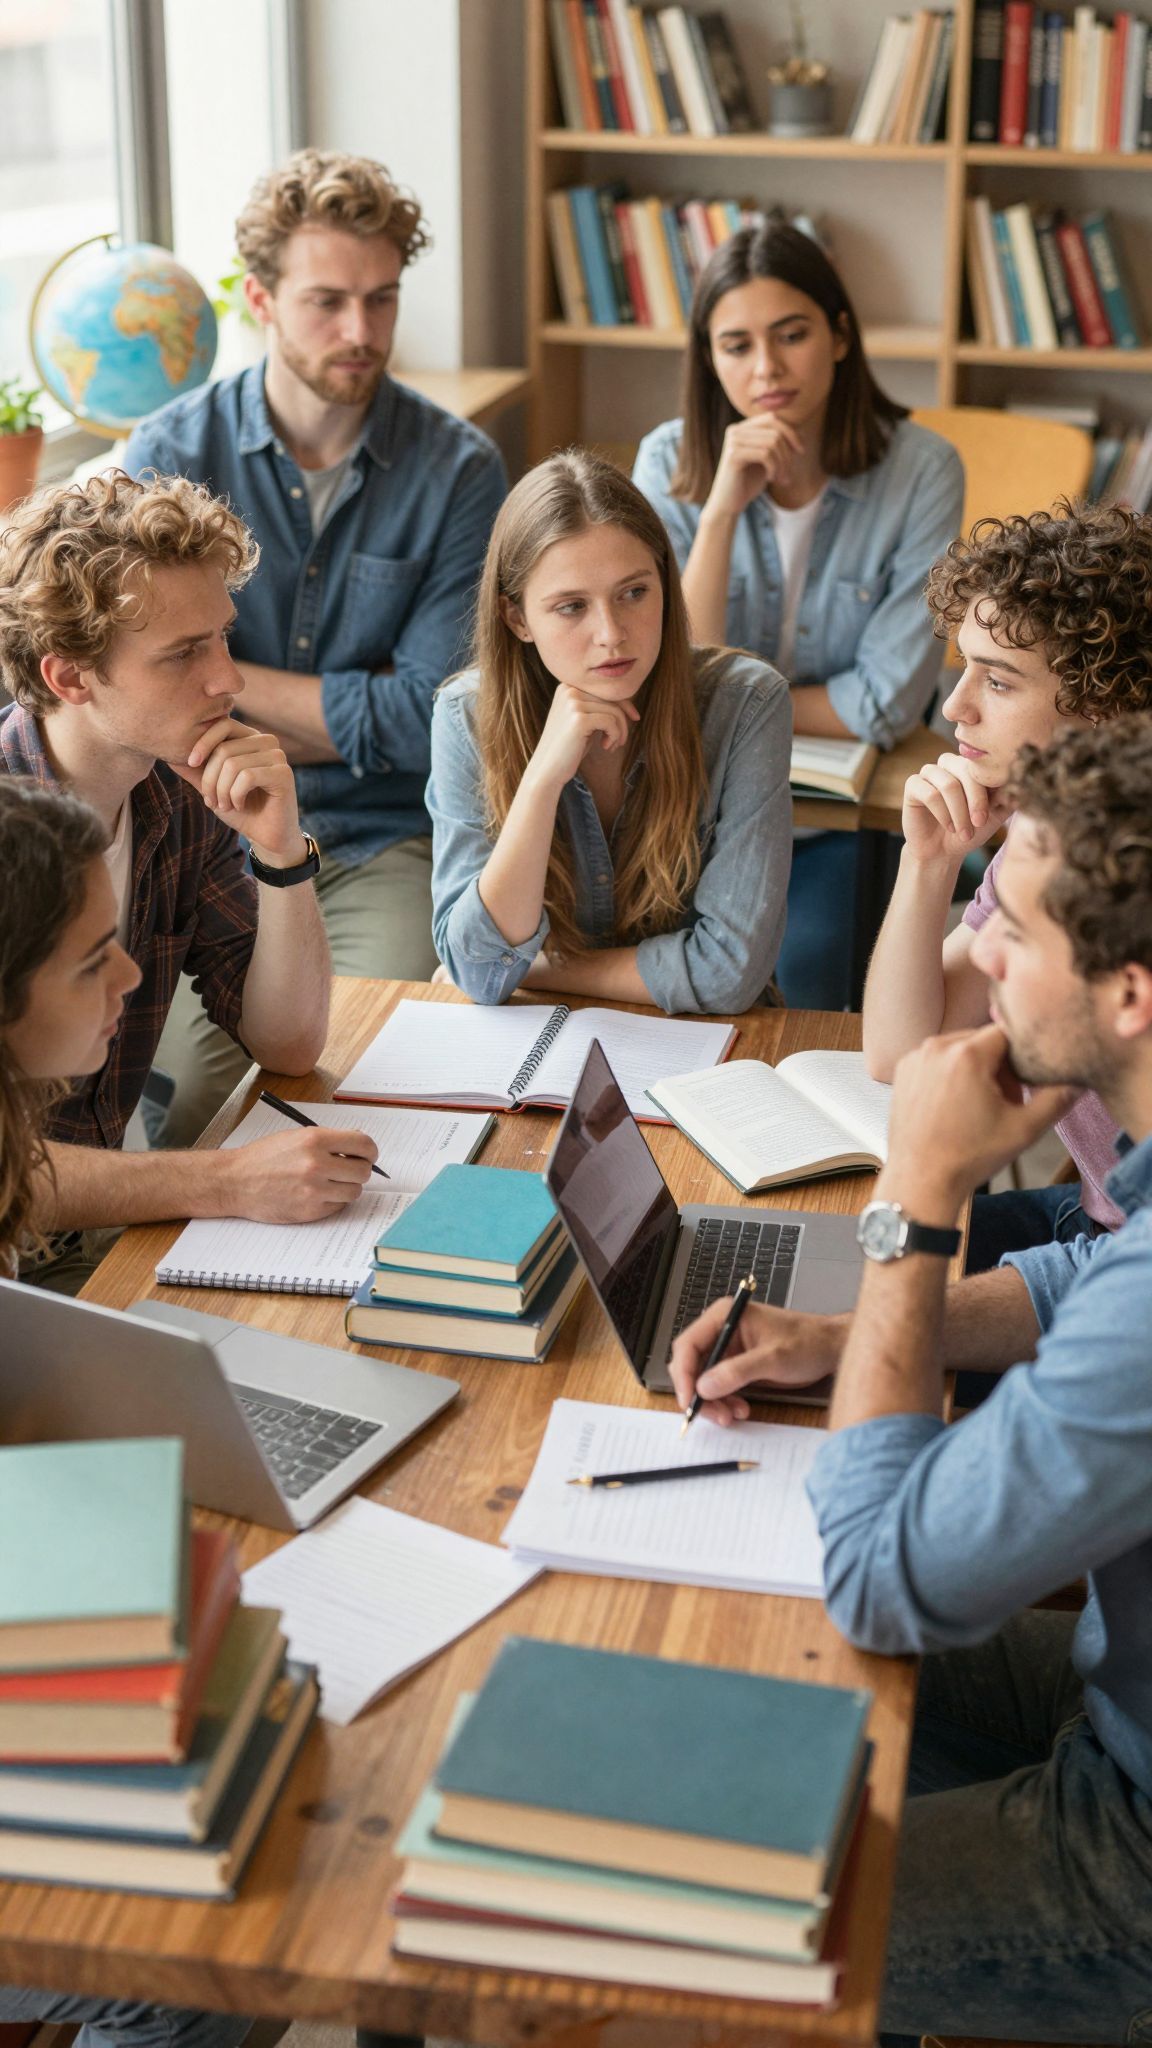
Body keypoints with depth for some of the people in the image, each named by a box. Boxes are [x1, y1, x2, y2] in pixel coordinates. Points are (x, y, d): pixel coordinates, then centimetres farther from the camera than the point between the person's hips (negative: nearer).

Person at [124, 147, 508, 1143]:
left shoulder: (459, 469, -1)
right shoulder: (171, 454, 2)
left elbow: (427, 721, -8)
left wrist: (224, 682, -4)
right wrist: (350, 715, -7)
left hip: (384, 841, 0)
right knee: (180, 1083, -22)